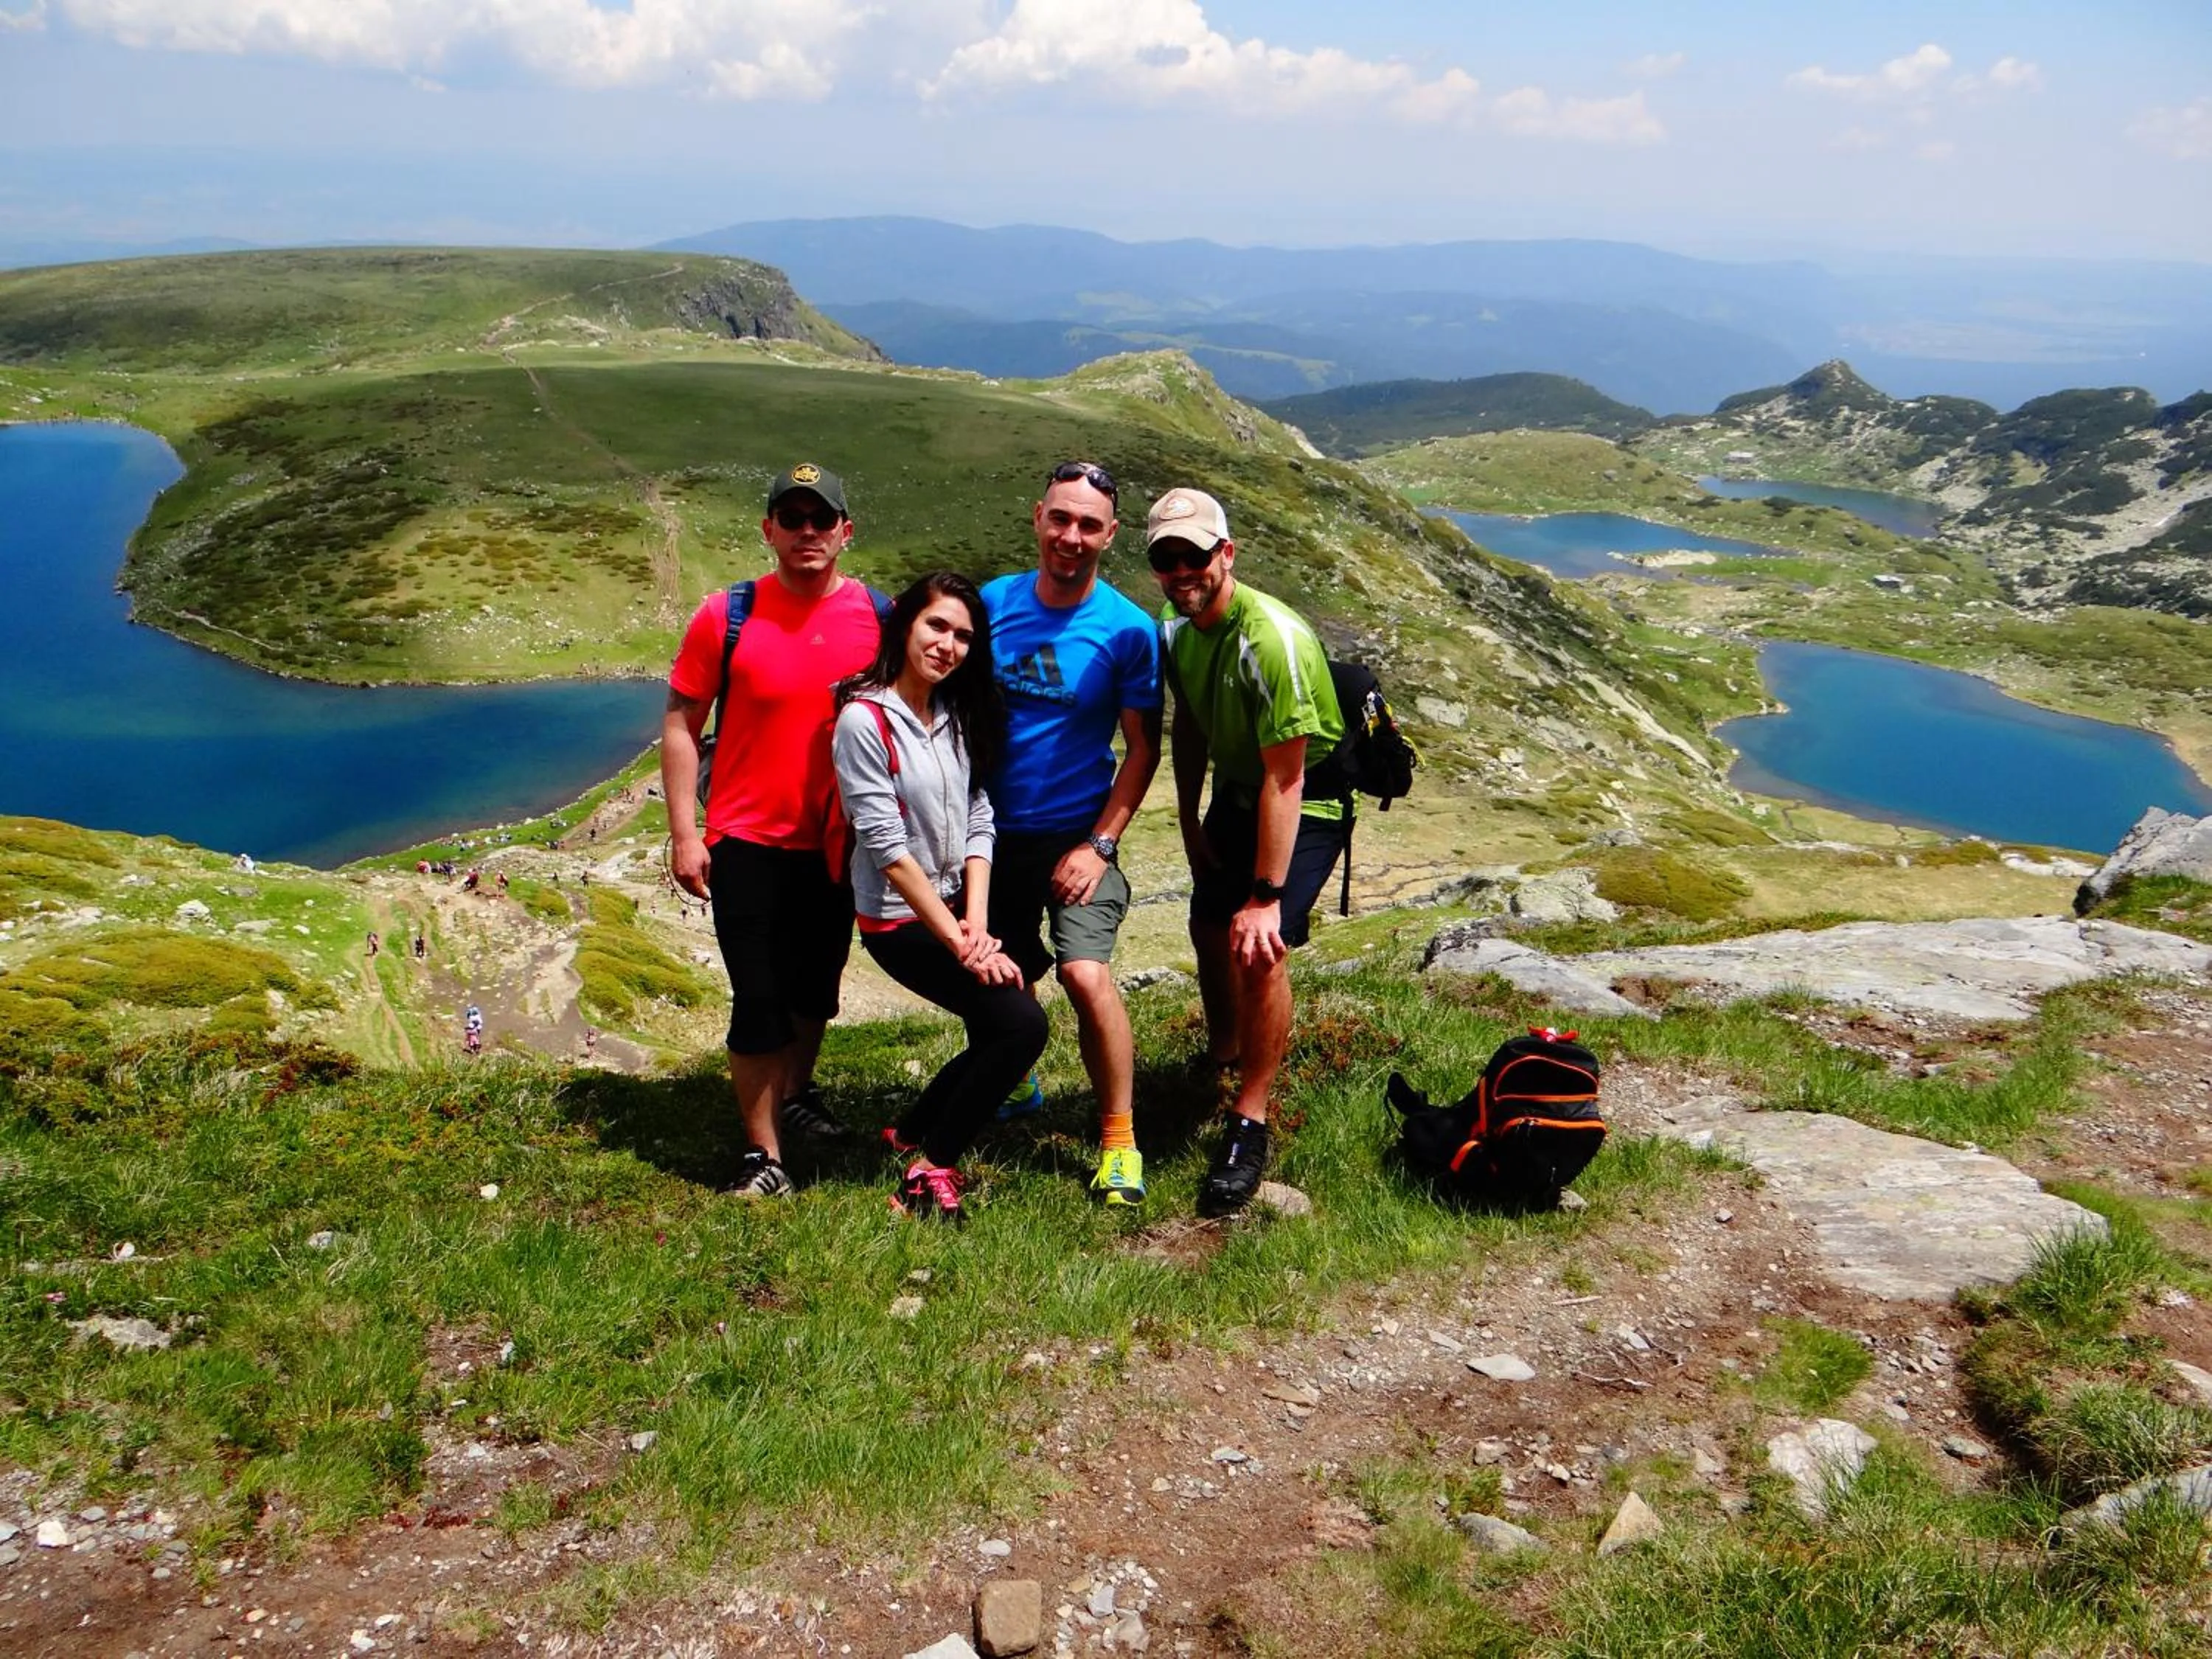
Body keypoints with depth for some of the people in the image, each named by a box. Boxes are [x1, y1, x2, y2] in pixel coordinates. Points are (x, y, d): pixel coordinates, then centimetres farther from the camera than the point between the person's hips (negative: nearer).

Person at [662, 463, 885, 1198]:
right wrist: (684, 833, -10)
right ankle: (763, 1154, 11)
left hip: (838, 842, 3)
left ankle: (797, 1094, 45)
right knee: (759, 1000, -2)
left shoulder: (879, 618, -3)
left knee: (816, 985, 20)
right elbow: (680, 724, -5)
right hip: (748, 841, -3)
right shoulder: (726, 616, -9)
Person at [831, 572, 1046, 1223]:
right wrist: (961, 941, -17)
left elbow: (978, 825, 5)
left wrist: (977, 921, -9)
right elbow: (888, 850, -17)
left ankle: (910, 1133, 28)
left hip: (959, 906, 7)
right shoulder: (865, 720, -15)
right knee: (1021, 1024, -16)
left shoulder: (958, 717, 8)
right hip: (900, 918, -7)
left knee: (997, 1037, 4)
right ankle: (931, 1168, -1)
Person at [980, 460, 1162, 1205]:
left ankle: (1120, 1139, -2)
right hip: (994, 832, 4)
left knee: (1086, 975, -20)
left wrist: (1098, 844, -13)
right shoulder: (992, 602, -2)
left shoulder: (1127, 630, -10)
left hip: (1075, 835, -3)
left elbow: (1142, 748, -6)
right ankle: (1013, 1086, 46)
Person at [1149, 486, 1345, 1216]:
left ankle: (1249, 1126, -3)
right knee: (1210, 930, 18)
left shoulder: (1272, 639, -32)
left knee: (1259, 950, -19)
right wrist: (1190, 822, 11)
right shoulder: (1175, 626, -8)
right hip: (1237, 790, 8)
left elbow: (1285, 780, -31)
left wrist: (1266, 896, -29)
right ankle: (1223, 1058, 46)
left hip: (1307, 802, -8)